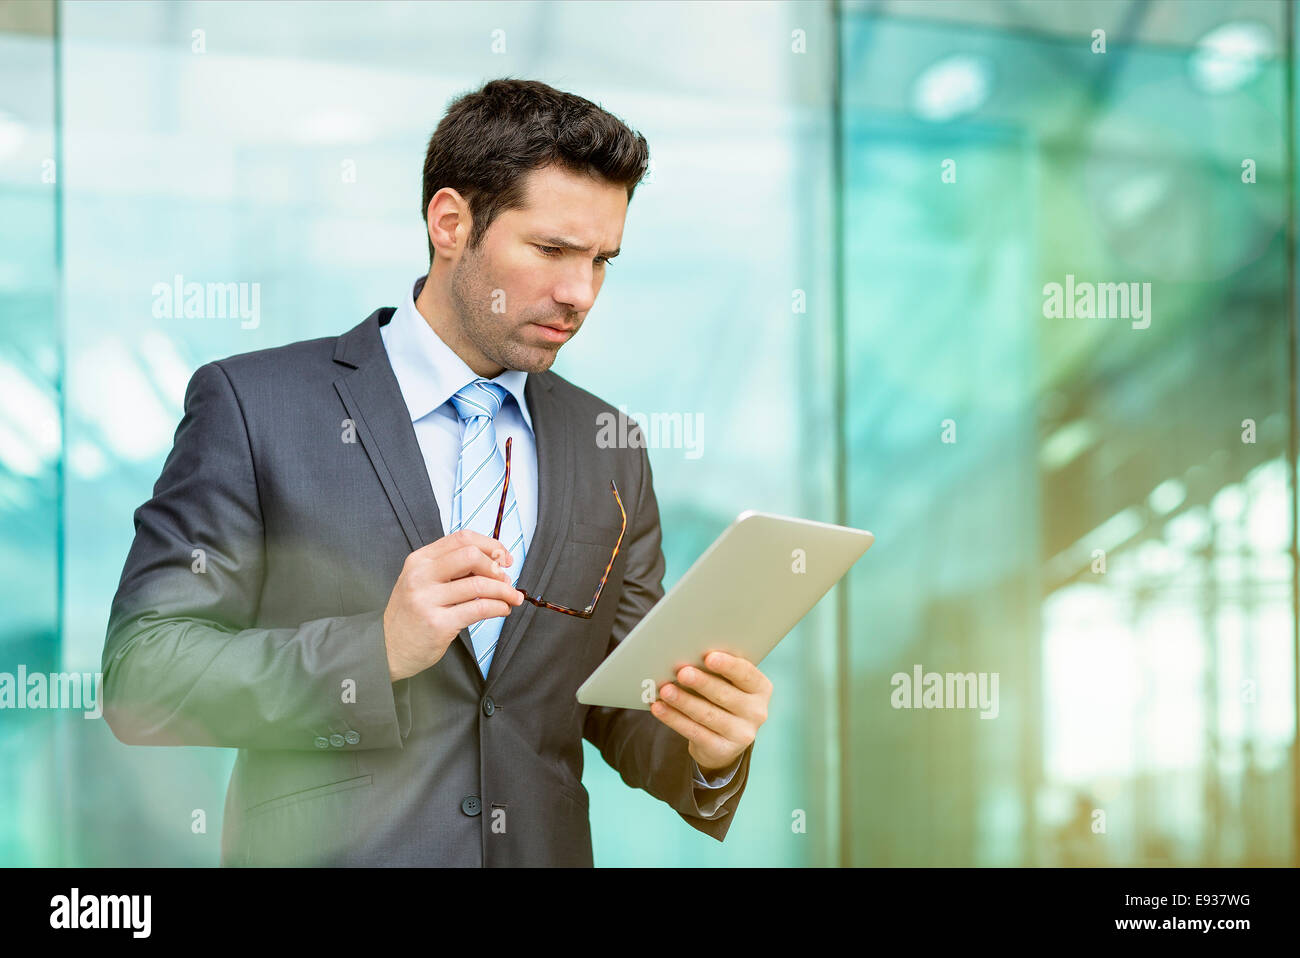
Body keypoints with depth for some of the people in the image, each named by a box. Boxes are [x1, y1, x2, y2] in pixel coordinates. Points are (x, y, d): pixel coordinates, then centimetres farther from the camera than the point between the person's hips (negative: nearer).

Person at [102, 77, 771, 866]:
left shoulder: (610, 448, 7)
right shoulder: (253, 403, -6)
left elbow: (621, 711, 11)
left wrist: (706, 749, -10)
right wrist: (377, 651, -21)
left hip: (542, 850, 4)